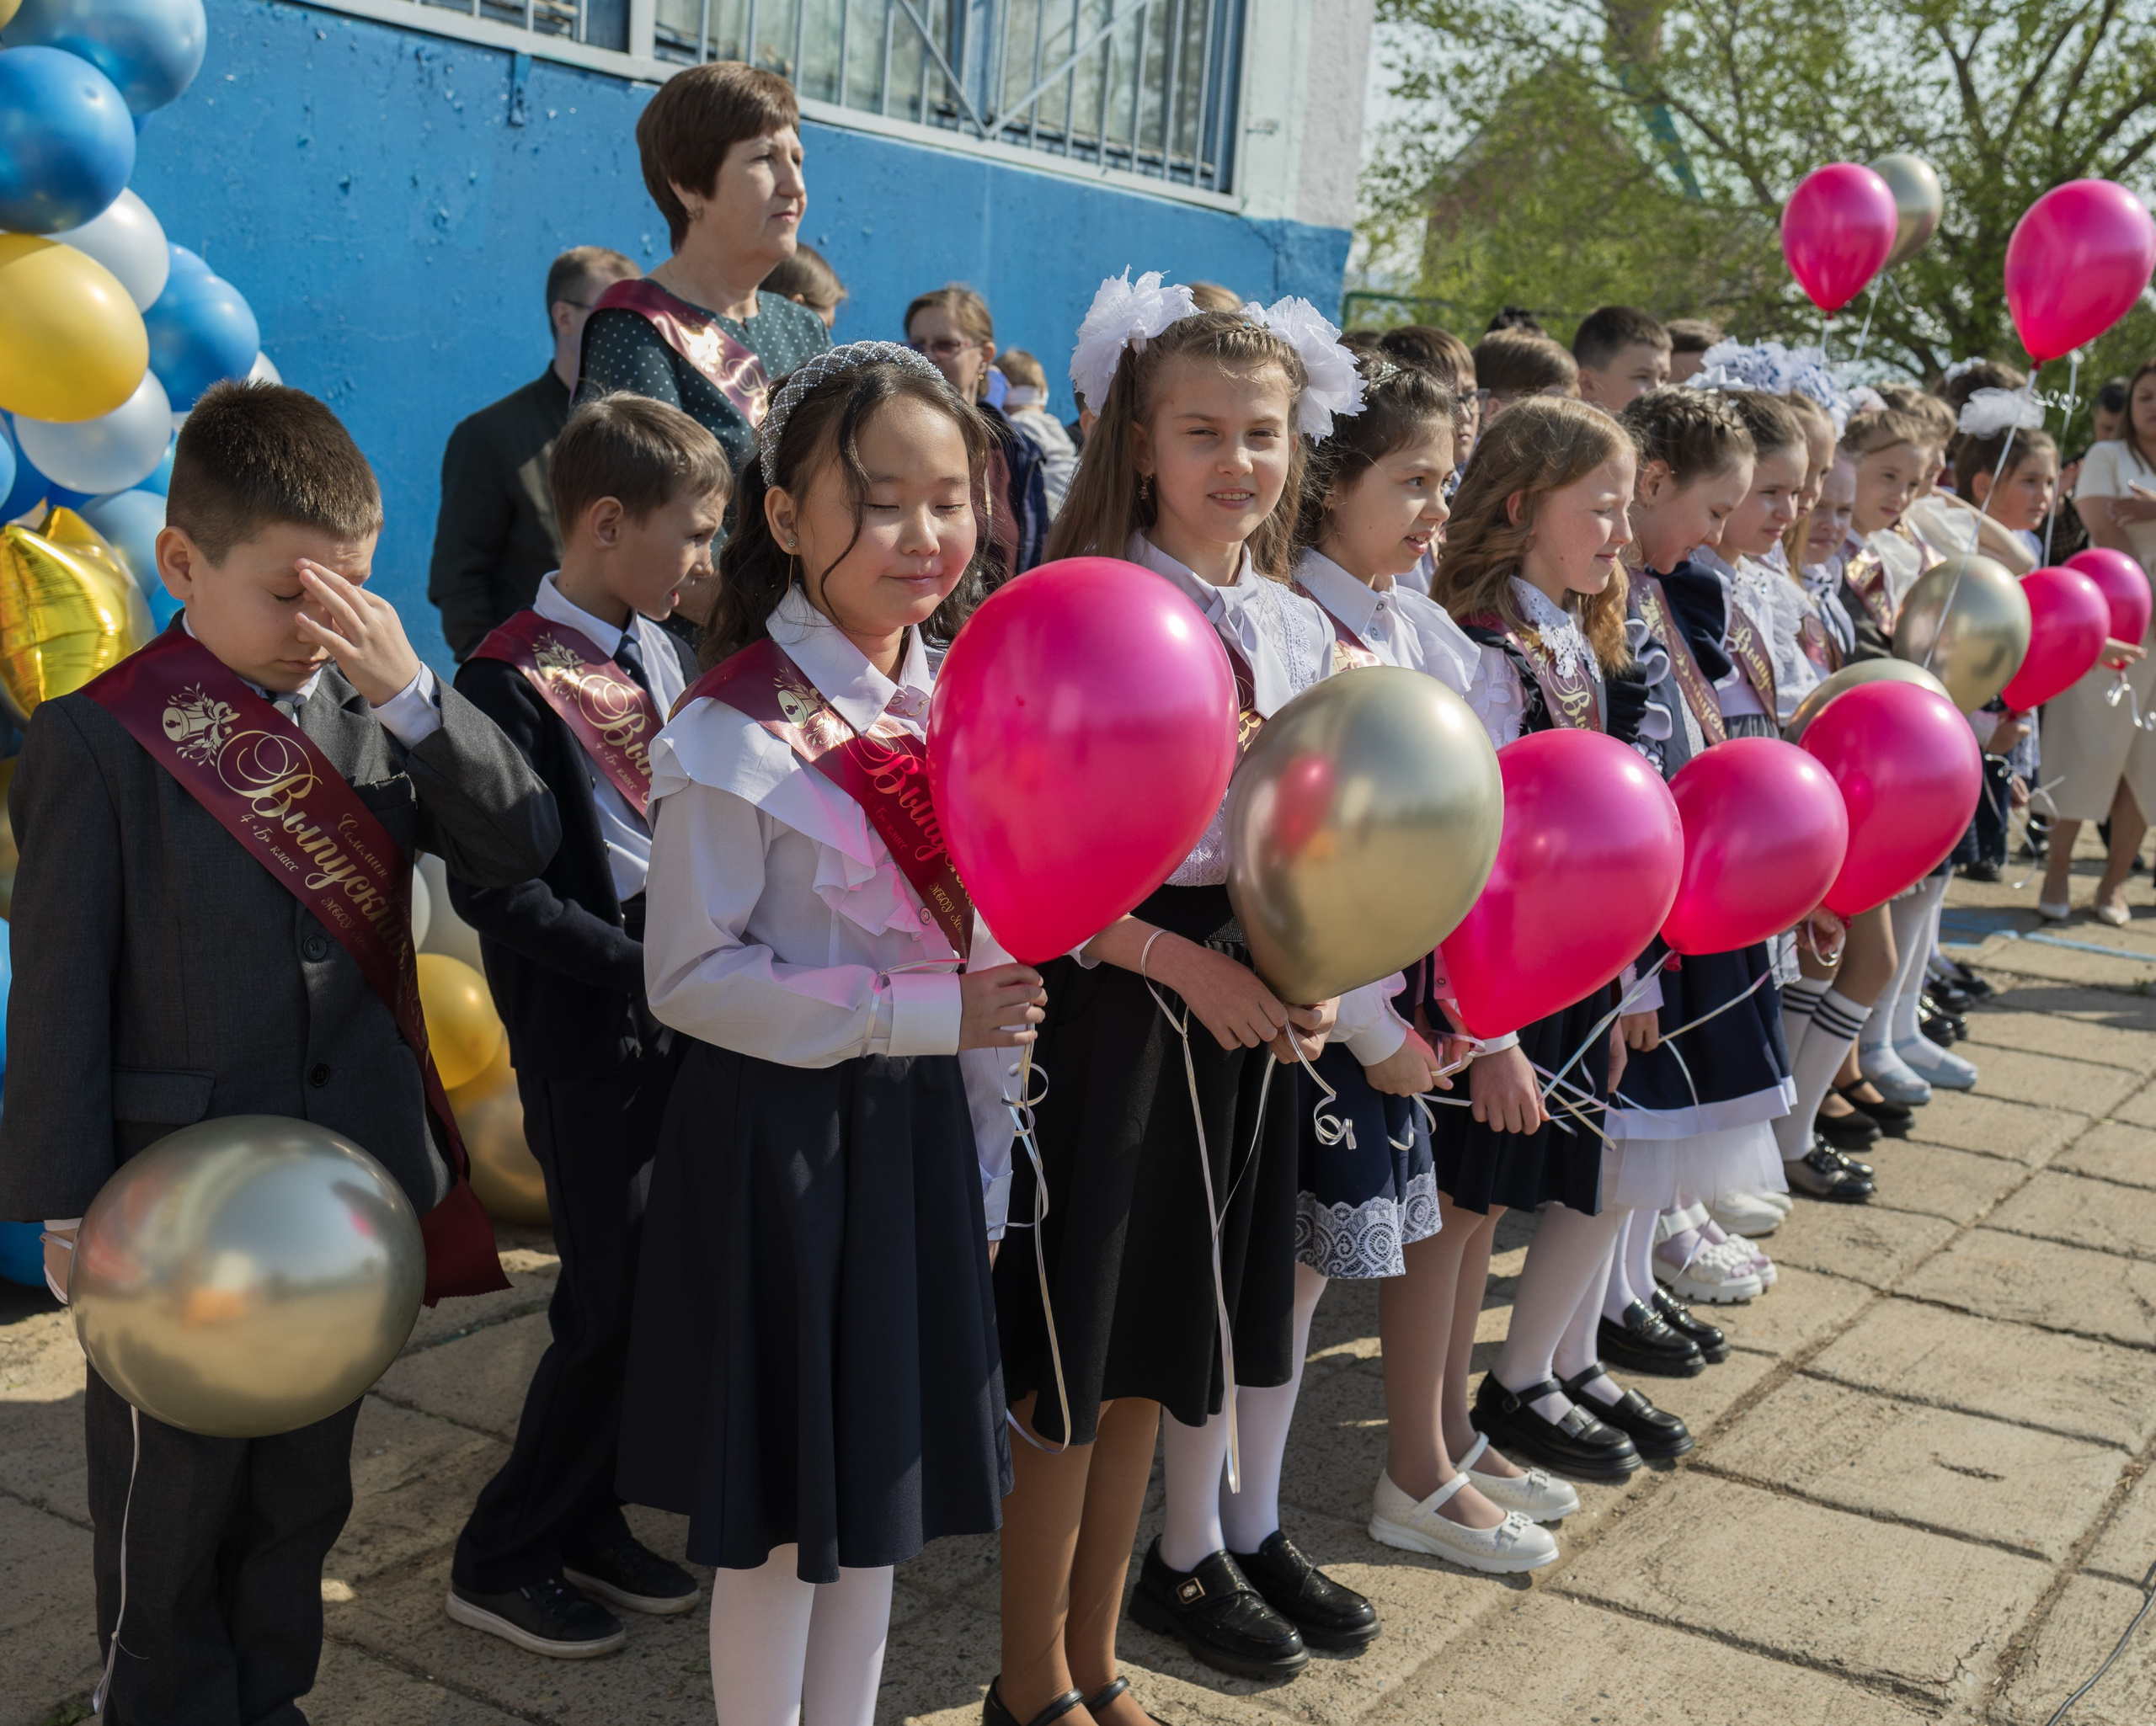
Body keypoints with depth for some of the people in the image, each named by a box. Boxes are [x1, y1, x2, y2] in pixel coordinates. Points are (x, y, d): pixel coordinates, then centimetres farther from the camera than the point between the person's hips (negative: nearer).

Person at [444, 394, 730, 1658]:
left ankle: (587, 1519, 31)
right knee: (614, 1305, -1)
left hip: (682, 1009, 7)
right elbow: (492, 890, -18)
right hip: (592, 1031, -7)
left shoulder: (664, 651, 9)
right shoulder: (512, 679, -15)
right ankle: (502, 1558, 18)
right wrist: (647, 967, -18)